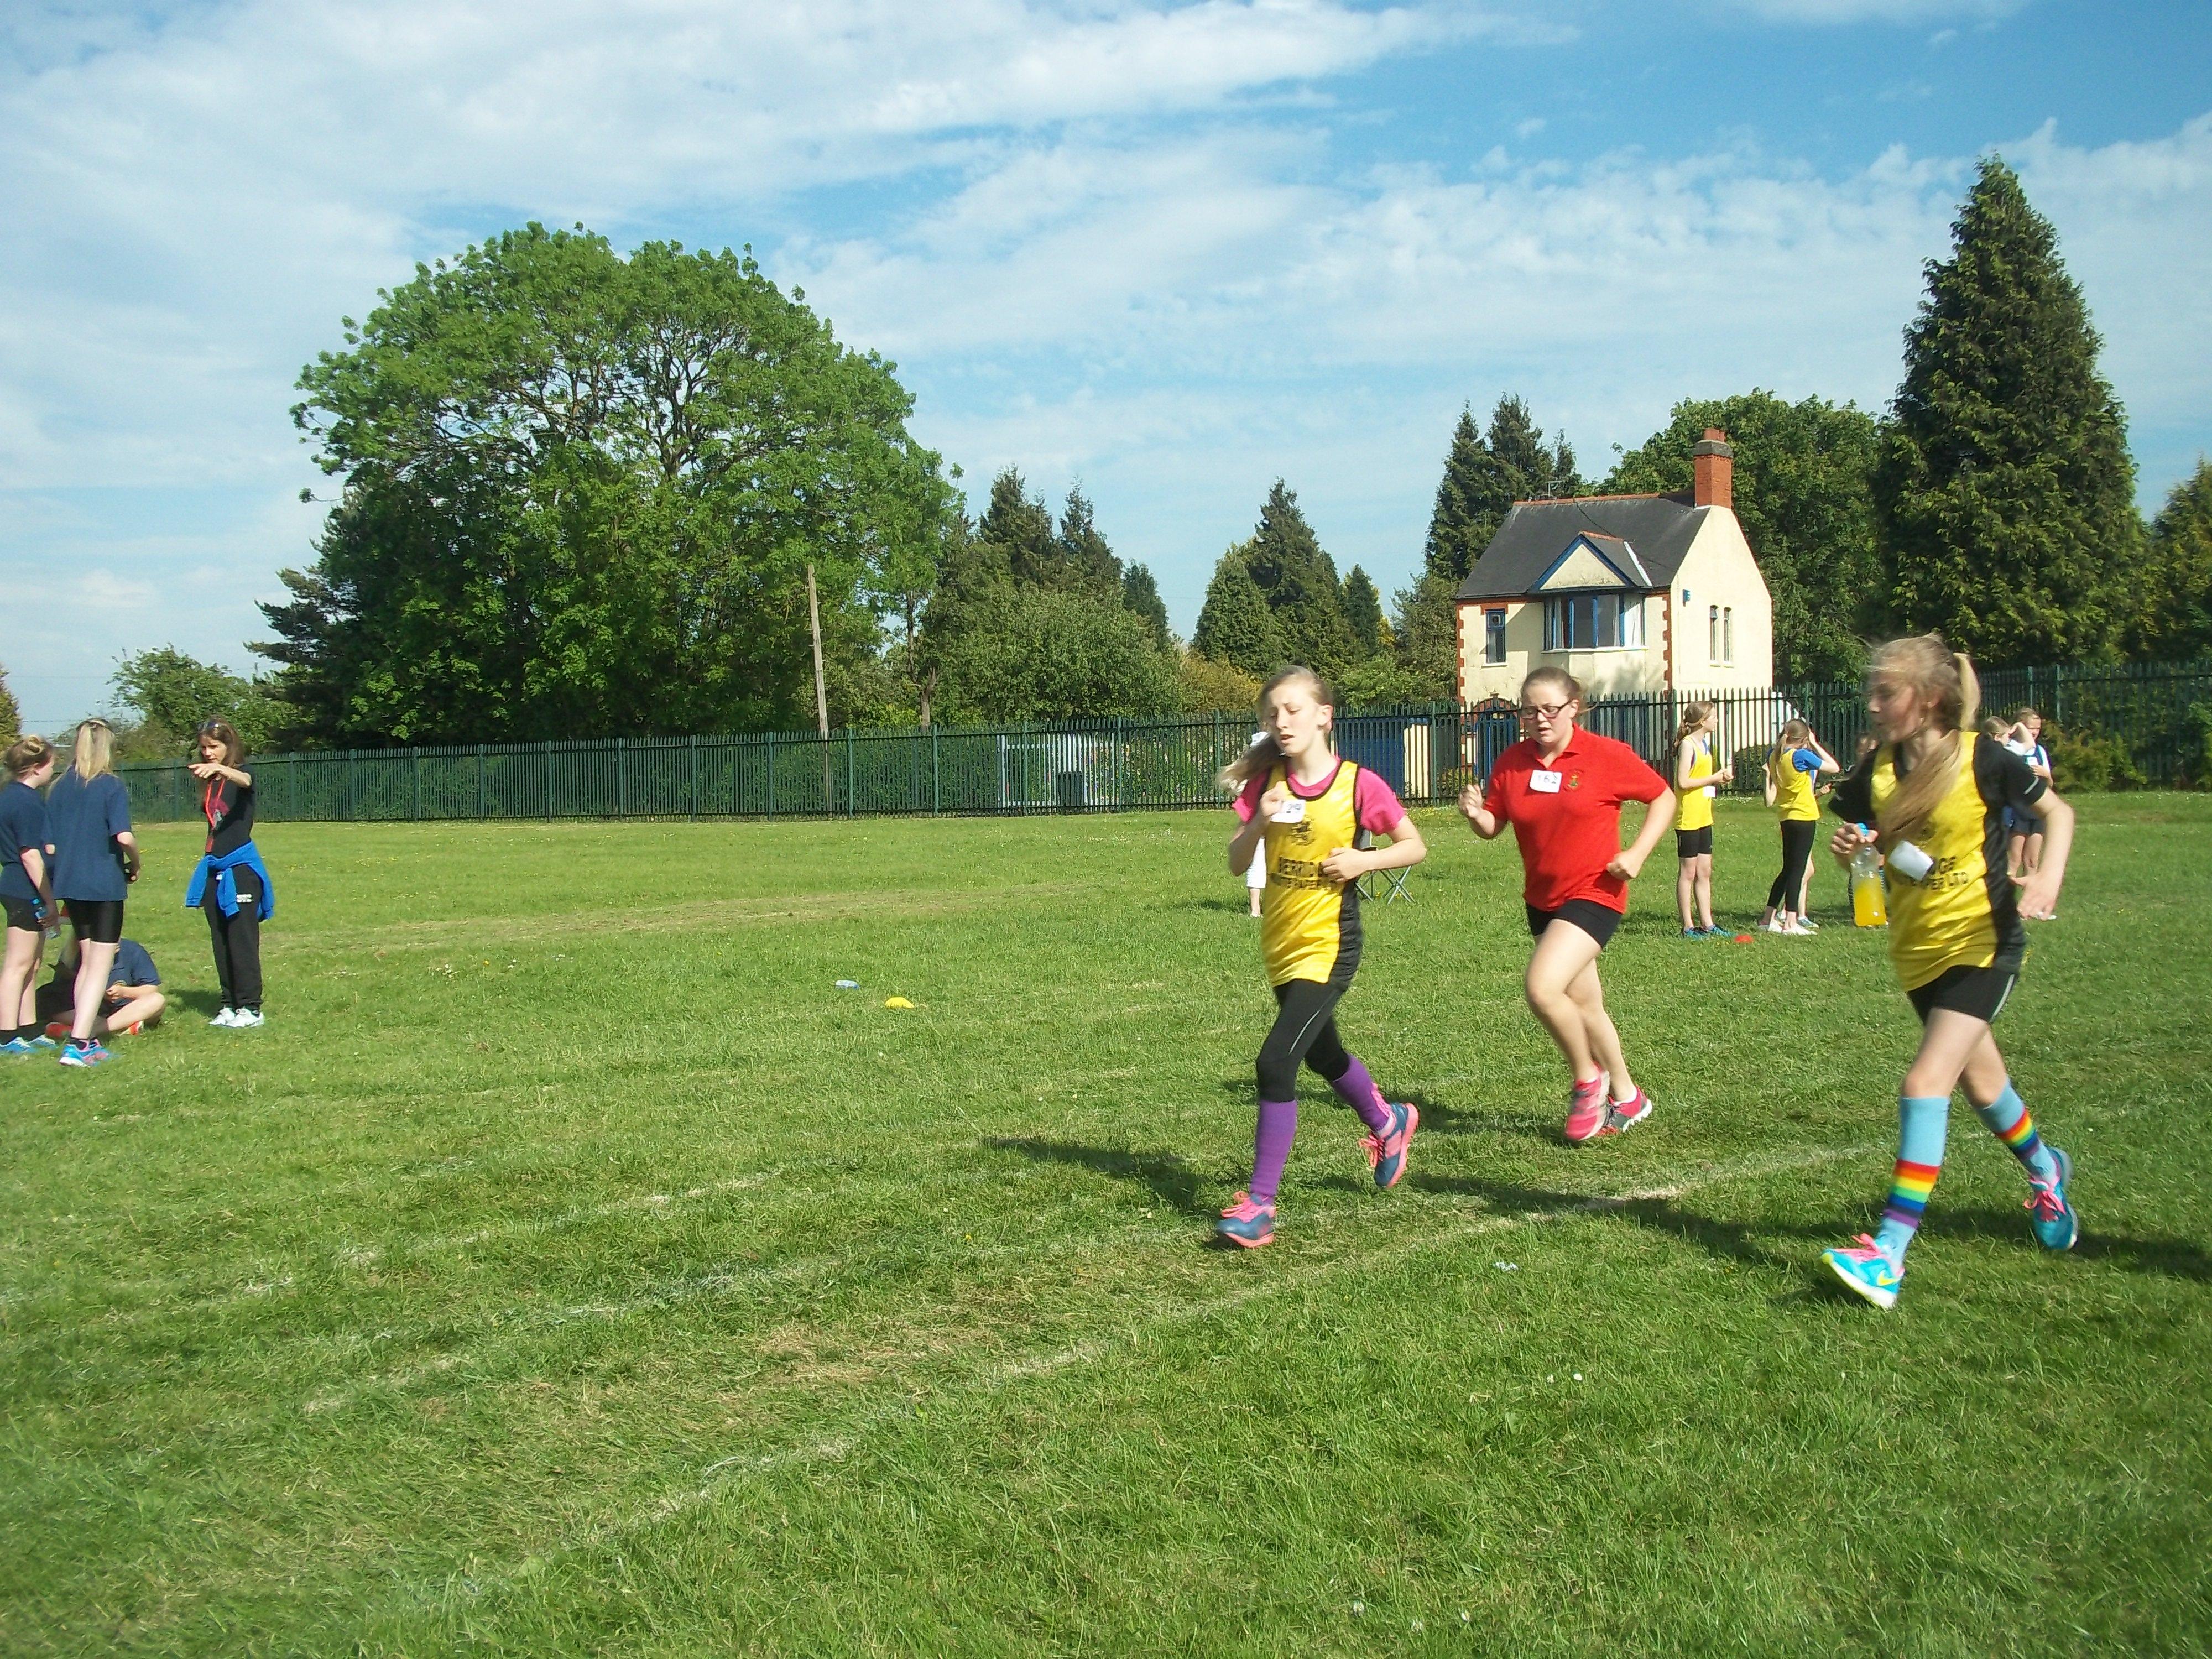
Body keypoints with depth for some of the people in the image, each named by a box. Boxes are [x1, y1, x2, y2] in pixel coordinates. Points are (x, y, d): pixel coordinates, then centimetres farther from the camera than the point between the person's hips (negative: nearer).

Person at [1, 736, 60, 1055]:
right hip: (26, 893, -10)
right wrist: (50, 902, -17)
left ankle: (29, 1031, 21)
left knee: (31, 966, 15)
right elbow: (30, 855, -20)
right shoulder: (26, 801, -18)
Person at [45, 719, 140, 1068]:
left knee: (87, 960, 19)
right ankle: (78, 1044, -12)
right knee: (101, 964, -3)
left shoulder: (59, 787, 7)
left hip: (69, 882, 6)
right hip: (104, 884, -6)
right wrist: (135, 865, -2)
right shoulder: (111, 786, -9)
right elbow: (124, 836, -19)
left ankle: (84, 1038, 20)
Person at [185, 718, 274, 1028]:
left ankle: (250, 1007, -3)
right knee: (221, 942, 9)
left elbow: (245, 780, -31)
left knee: (243, 939, -6)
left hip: (240, 866, -7)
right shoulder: (209, 783, 14)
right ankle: (230, 1004, 15)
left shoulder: (240, 774, -6)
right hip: (214, 868, 7)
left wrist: (220, 769, -48)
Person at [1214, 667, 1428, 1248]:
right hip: (1280, 943, 6)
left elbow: (1415, 846, -3)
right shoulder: (1267, 782, -1)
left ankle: (1259, 1204, -8)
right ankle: (1388, 1123, 54)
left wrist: (1362, 860, -19)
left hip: (1327, 947, -6)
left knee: (1275, 1063, -17)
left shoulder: (1358, 784, -12)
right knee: (1321, 1053, 25)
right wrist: (1259, 821, -20)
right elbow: (1236, 863, -2)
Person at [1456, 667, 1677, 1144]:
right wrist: (1475, 814, -18)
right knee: (1584, 1005, 15)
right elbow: (1493, 826, 5)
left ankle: (1588, 1078, 1)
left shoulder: (1608, 756, -12)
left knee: (1542, 986, -23)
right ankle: (1627, 1098, 34)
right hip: (1542, 898, 6)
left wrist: (1638, 853, -14)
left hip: (1594, 893, -6)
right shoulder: (1511, 763, -1)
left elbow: (1664, 798, -2)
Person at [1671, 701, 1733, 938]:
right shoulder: (1687, 745, -13)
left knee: (1705, 872, 11)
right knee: (1688, 873, -2)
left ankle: (1708, 925, 16)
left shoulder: (1704, 743, 15)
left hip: (1704, 817, 9)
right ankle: (1688, 927, 4)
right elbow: (1683, 782, -20)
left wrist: (1721, 776, 3)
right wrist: (1714, 778, -14)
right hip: (1688, 818, -9)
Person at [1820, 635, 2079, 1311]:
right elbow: (1866, 836, 14)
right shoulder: (1877, 771, -1)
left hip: (1983, 943, -6)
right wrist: (1850, 845, -10)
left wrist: (2047, 879, -18)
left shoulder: (1981, 760, -13)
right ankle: (2045, 1168, 53)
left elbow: (2058, 812, -1)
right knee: (1981, 1081, 21)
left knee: (1926, 1082, -19)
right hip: (1918, 950, 6)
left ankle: (1889, 1252, -20)